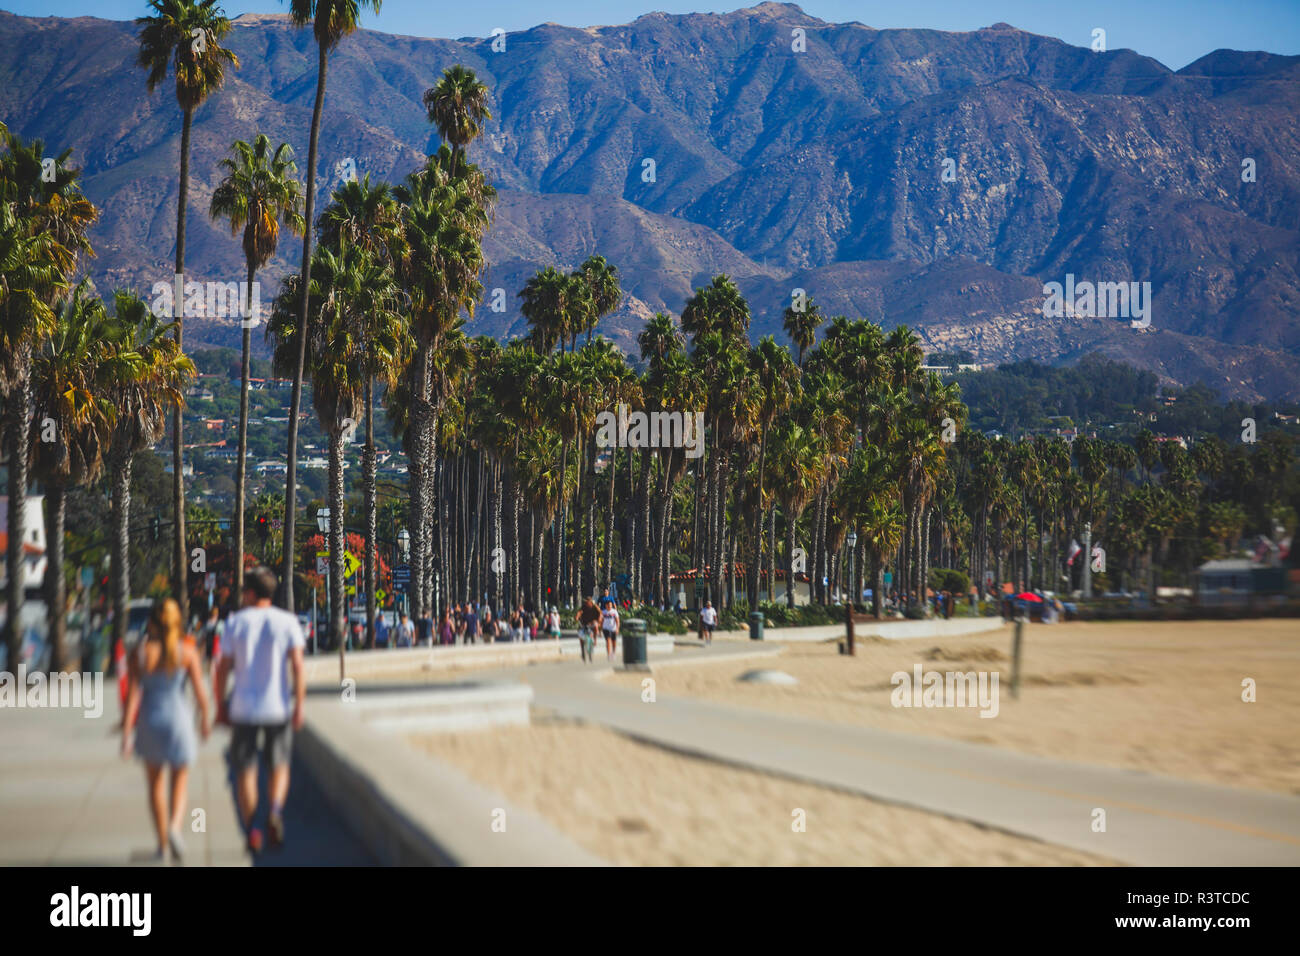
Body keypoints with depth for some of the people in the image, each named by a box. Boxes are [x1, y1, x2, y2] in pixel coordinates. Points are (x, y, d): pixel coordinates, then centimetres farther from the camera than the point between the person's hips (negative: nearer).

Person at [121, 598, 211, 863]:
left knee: (155, 784, 18)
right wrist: (205, 719, 10)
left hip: (149, 721, 1)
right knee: (180, 782, 14)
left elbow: (133, 694, -11)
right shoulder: (187, 651, -8)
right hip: (179, 720, -1)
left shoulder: (140, 654, -7)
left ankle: (162, 843, 20)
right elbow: (199, 691, -7)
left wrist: (126, 734, -9)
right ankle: (175, 826, -14)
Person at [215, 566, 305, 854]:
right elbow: (297, 666, -9)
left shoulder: (237, 622, -1)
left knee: (245, 770, 9)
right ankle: (276, 812, -10)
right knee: (279, 766, 15)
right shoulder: (287, 622, -1)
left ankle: (251, 830, 4)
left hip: (243, 708, 0)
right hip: (278, 707, 0)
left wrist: (220, 705, 9)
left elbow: (223, 668, -1)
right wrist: (299, 706, -7)